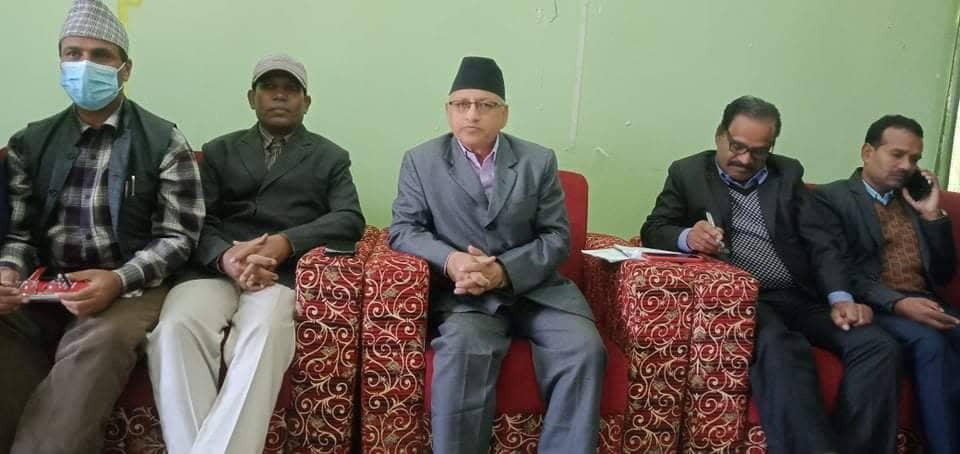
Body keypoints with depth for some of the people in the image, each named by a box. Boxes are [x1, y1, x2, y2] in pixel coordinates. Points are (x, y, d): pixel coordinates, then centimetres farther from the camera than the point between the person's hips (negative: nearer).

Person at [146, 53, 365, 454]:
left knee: (264, 335, -35)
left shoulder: (330, 157, 20)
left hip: (284, 272, -2)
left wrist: (284, 243, -15)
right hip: (216, 268, 2)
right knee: (175, 329, -30)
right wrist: (225, 257, -14)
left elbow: (350, 219, 4)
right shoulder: (219, 151, 24)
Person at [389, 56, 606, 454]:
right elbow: (403, 229, 3)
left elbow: (557, 236, 3)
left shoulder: (539, 161, 8)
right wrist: (450, 261, -18)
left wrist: (505, 271, -15)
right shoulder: (421, 160, 7)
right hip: (465, 292, -1)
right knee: (464, 347, -33)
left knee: (584, 350, -24)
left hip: (534, 287, 2)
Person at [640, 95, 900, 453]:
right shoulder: (688, 172, 11)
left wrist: (840, 298, -8)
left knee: (877, 345, -20)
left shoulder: (788, 173, 18)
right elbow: (653, 231, 5)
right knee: (781, 349, -35)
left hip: (799, 297, 4)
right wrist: (687, 237, -20)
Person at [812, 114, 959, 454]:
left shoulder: (914, 202, 23)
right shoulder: (832, 197, 3)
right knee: (929, 341, -33)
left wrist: (932, 214, 7)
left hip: (924, 304, 6)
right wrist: (898, 303, -23)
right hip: (875, 307, -5)